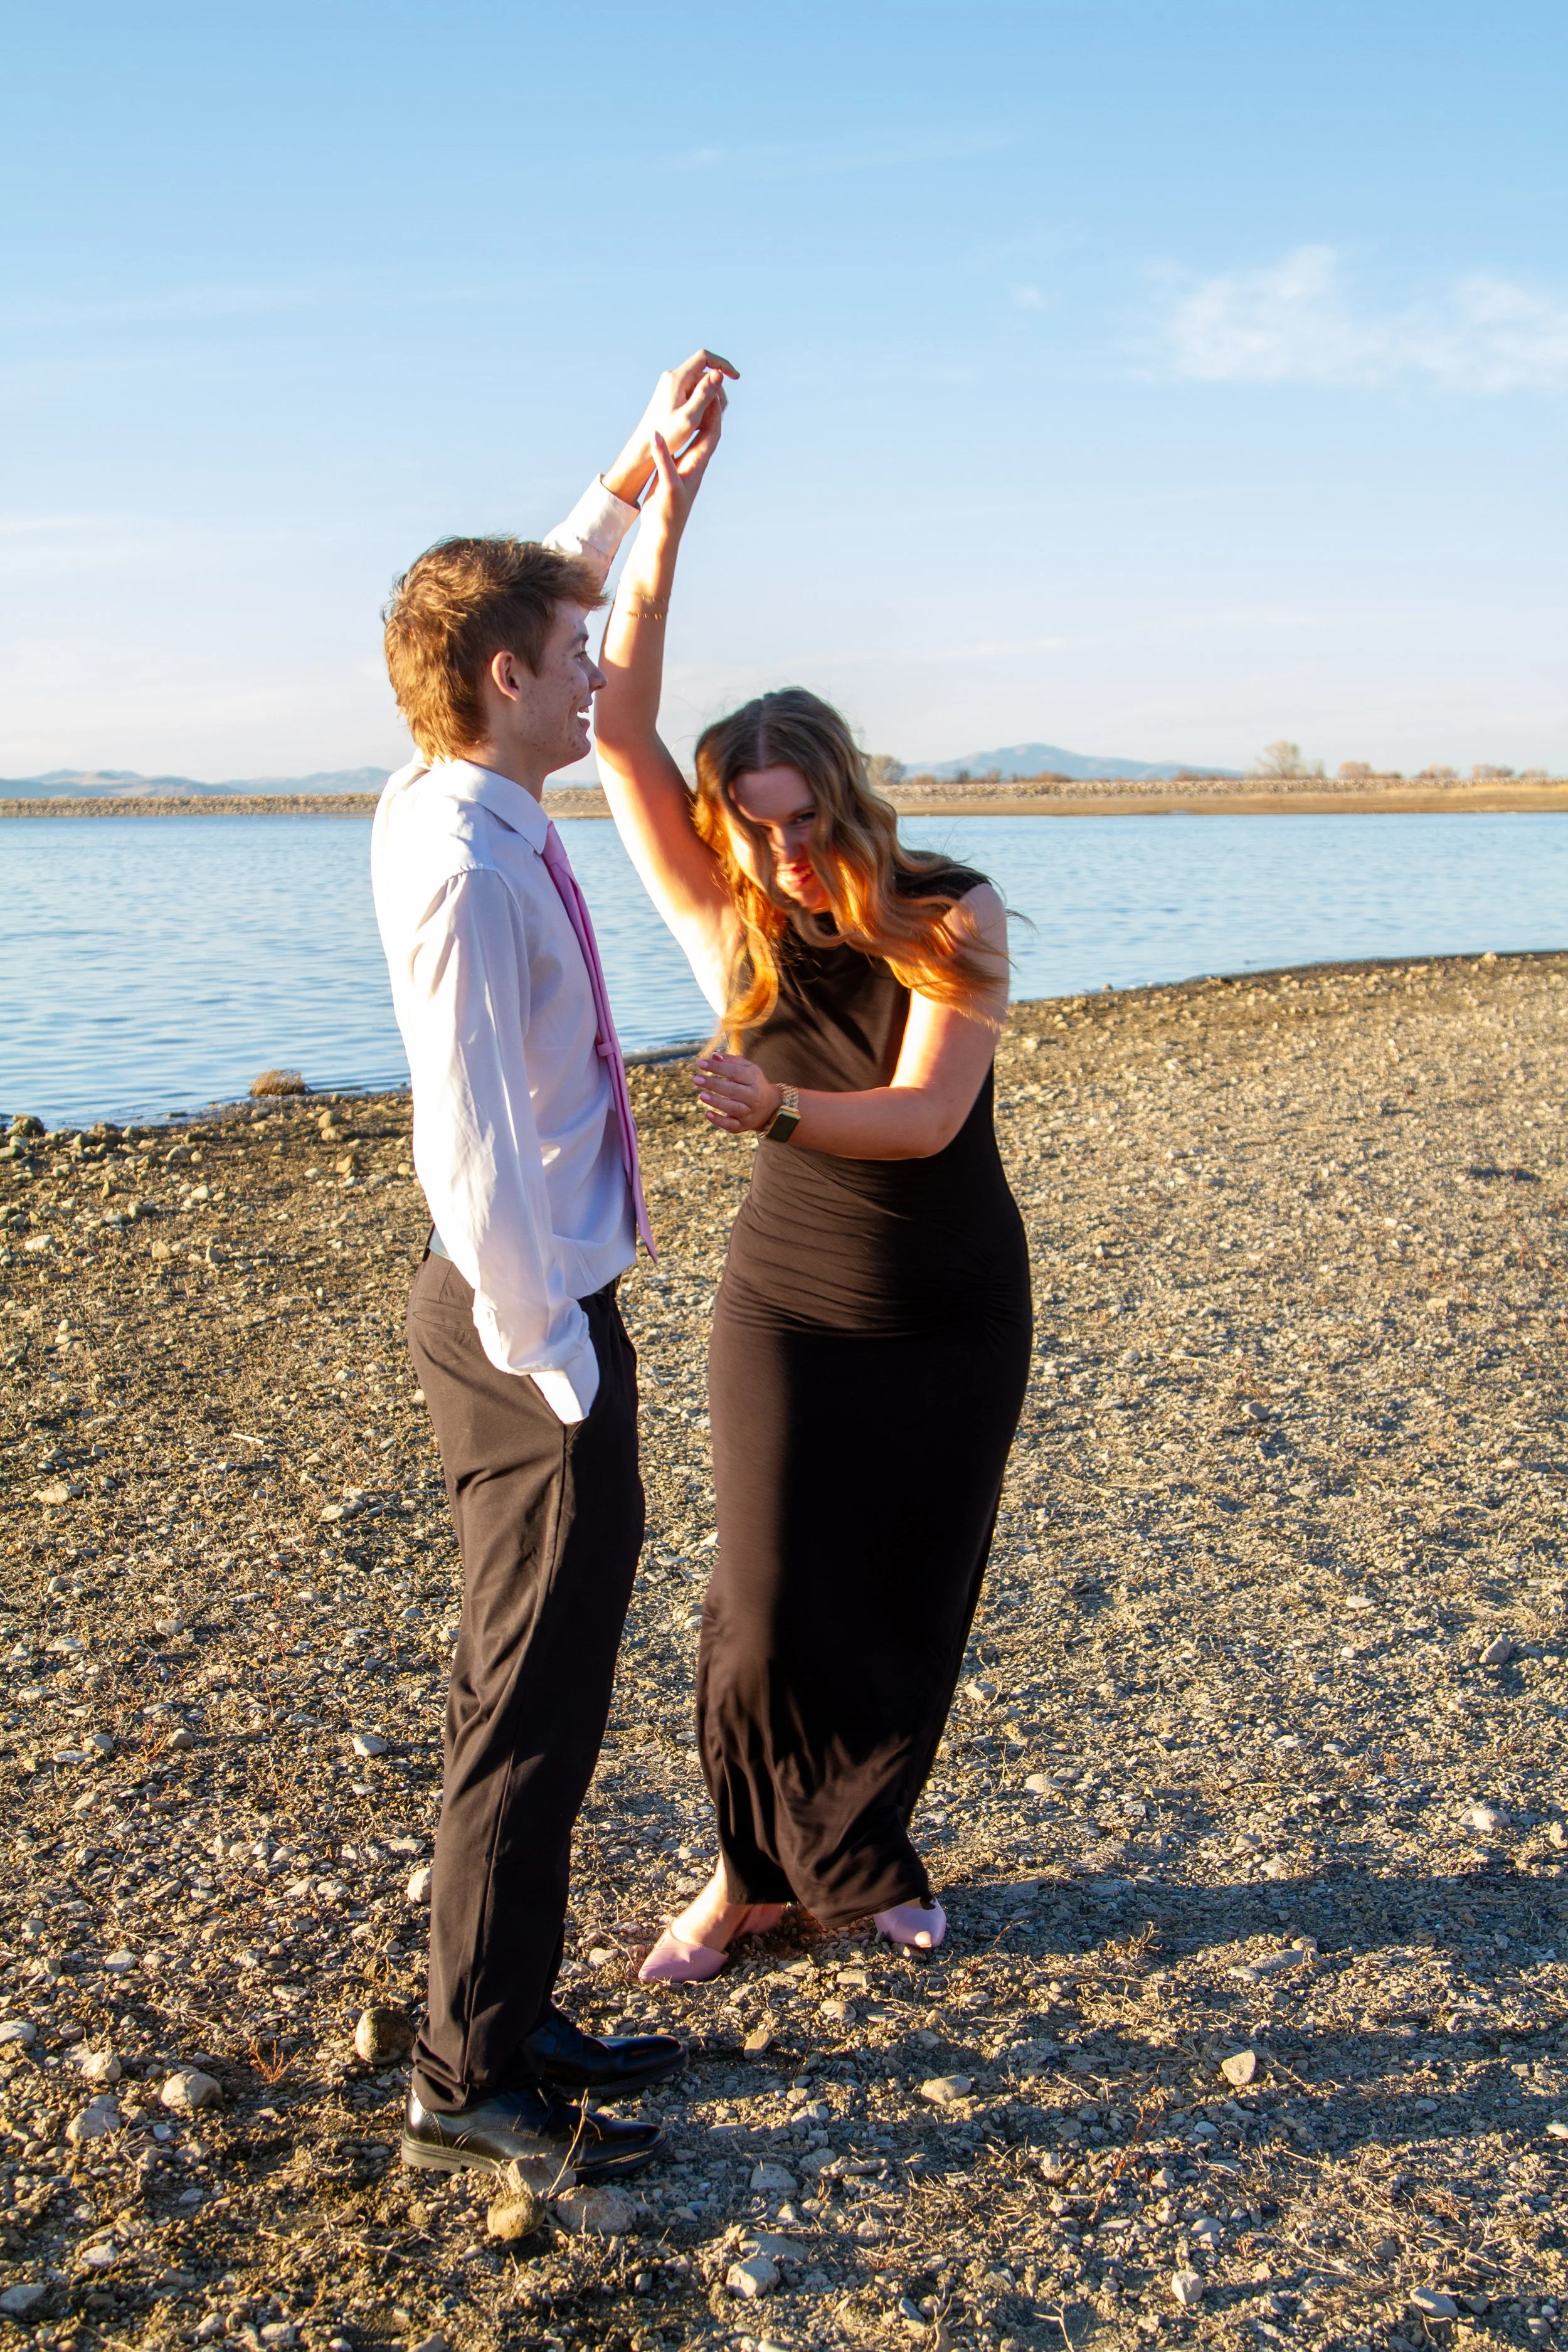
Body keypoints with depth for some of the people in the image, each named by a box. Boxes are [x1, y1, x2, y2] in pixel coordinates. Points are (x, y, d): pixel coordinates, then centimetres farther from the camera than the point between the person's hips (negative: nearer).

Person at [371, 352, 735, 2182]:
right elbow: (476, 1150, -25)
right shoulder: (466, 867, -22)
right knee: (529, 1702, 0)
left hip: (538, 1302, 10)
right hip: (525, 1314, -10)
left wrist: (641, 468, 25)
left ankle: (510, 2023, 31)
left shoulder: (457, 799, 6)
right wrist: (554, 1364, -18)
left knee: (544, 1683, 17)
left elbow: (537, 597, 27)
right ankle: (468, 2079, 15)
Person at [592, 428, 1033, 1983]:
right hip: (794, 1313, 0)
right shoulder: (732, 937, -9)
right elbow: (620, 740, -19)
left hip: (959, 1314, 0)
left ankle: (858, 1855, 33)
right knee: (773, 1606, -1)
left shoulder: (952, 924, -13)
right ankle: (755, 1873, 22)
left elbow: (926, 1117, -24)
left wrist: (777, 1109, -41)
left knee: (916, 1602, 10)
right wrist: (659, 530, -24)